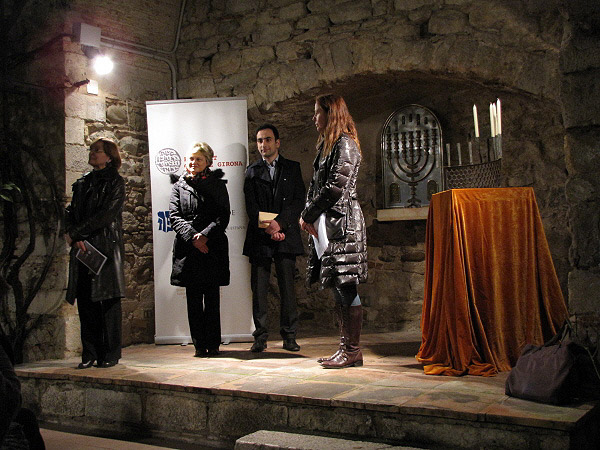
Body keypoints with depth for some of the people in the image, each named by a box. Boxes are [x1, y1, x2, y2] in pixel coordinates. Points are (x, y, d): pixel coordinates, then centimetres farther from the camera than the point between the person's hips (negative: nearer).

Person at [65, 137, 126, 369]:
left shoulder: (115, 182, 0)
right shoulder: (82, 182, 18)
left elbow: (106, 215, -11)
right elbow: (71, 212, 11)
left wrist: (75, 233, -10)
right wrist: (76, 238, -7)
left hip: (107, 247, -5)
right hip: (82, 246, 6)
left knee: (108, 300, -3)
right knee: (85, 300, 4)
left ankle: (110, 354, 4)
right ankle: (90, 353, 11)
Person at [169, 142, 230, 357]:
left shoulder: (217, 185, 10)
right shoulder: (179, 186, 13)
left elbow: (223, 216, 1)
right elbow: (174, 216, 3)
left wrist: (205, 235, -13)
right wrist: (192, 237, -11)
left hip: (212, 248, -1)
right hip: (187, 249, 1)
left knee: (212, 298, 0)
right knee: (193, 299, 2)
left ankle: (213, 344, 8)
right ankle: (199, 344, 8)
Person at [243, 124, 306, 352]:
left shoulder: (292, 168, 12)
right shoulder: (252, 171, 13)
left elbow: (299, 201, 2)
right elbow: (251, 207, 5)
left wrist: (279, 222, -12)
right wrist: (268, 229, -9)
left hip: (286, 236, -1)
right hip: (259, 238, 1)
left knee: (287, 287, -1)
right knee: (259, 289, 0)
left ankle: (289, 336, 7)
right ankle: (260, 337, 6)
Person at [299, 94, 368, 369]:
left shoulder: (344, 145, -9)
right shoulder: (326, 145, 21)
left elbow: (335, 187, -16)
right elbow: (316, 185, 20)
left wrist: (307, 215, -8)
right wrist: (308, 216, 4)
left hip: (343, 222, -10)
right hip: (327, 223, 10)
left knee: (345, 287, -8)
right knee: (338, 288, 10)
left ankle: (353, 351, -2)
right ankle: (346, 347, 16)